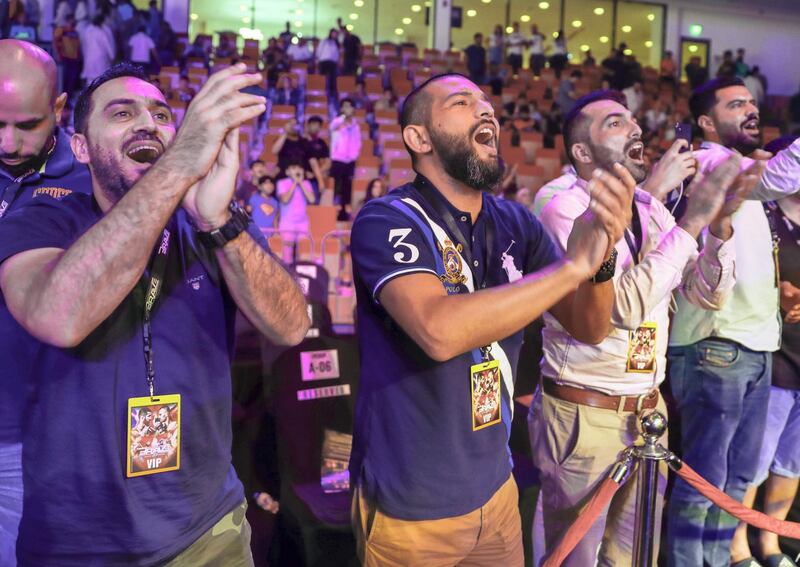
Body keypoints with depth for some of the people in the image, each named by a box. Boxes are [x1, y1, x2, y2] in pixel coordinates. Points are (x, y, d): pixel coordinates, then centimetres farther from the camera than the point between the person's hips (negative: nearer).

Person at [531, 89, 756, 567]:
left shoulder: (651, 209, 6)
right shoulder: (566, 211, -14)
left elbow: (709, 295, 5)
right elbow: (625, 304, -26)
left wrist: (720, 222, -10)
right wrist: (692, 221, -22)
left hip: (648, 411, 6)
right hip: (584, 416, -6)